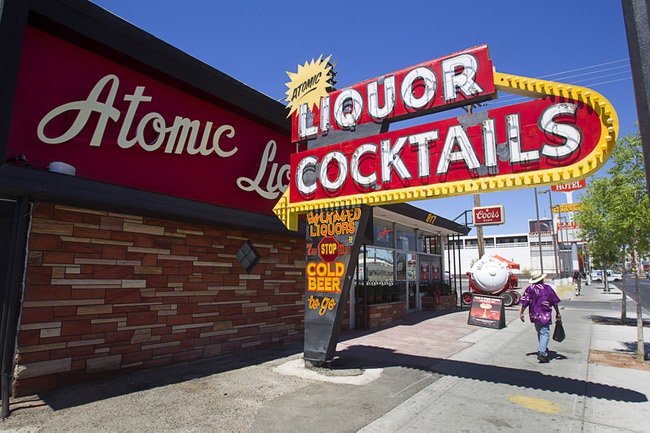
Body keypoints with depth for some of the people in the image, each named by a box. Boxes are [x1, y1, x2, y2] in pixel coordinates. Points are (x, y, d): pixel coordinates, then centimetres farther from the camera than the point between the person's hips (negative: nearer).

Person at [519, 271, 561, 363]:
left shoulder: (529, 289, 0)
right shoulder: (547, 288, -6)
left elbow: (525, 303, -3)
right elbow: (554, 302, -1)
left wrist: (521, 313, 3)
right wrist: (558, 313, 8)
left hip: (534, 315, 4)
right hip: (545, 315, -4)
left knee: (539, 332, 20)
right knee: (545, 333, -5)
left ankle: (543, 349, 35)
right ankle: (542, 352, -18)